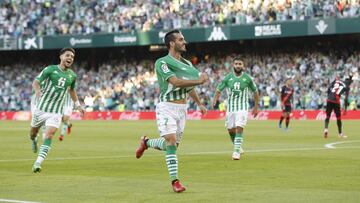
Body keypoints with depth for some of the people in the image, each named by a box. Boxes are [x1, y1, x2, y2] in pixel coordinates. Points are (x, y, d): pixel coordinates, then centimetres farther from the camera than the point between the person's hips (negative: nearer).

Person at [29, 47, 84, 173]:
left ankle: (38, 163, -22)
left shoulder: (72, 76, 4)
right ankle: (34, 141, 54)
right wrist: (38, 91, -31)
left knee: (49, 135, -18)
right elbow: (35, 82, -10)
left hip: (56, 112, 1)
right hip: (41, 107, -1)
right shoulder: (50, 69, -9)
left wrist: (78, 105, 24)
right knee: (33, 132, 16)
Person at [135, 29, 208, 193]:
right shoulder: (162, 62, -12)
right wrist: (199, 81, -22)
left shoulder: (186, 63, 11)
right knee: (171, 141, -16)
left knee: (173, 145, 8)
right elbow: (175, 82, -24)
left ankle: (146, 143, 36)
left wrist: (199, 104, 26)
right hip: (167, 107, -7)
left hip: (182, 108, 7)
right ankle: (174, 181, -10)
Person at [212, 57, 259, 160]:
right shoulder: (227, 78, -1)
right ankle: (237, 146, 33)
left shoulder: (247, 78, -3)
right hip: (230, 107, 3)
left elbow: (255, 92, 9)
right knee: (230, 129, 7)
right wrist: (215, 100, -11)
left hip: (242, 108, -3)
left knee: (239, 128, -17)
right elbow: (219, 90, 7)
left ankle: (236, 151, -17)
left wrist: (256, 106, 10)